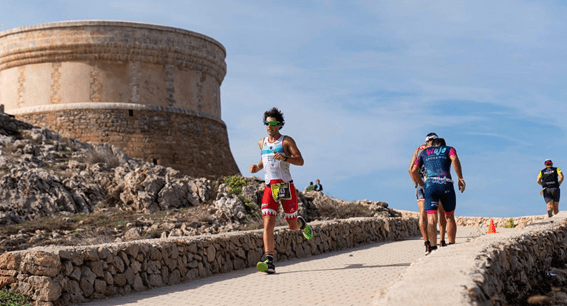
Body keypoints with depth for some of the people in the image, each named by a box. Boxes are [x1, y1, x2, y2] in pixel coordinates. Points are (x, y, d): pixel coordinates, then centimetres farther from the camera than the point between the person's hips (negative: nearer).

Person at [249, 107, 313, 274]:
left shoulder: (286, 141, -1)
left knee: (292, 226, 8)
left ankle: (301, 223, 46)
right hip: (269, 188, 3)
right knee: (268, 224, -15)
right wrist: (257, 167, 8)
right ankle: (269, 261, -21)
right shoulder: (262, 143, 14)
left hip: (286, 186, -3)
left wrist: (284, 158, -25)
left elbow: (300, 161, -7)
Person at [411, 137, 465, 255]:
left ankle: (433, 248, -21)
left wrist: (422, 185, 22)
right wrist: (460, 178, -5)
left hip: (430, 184, 0)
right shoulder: (449, 149, 19)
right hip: (446, 184, 0)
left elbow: (413, 170, 13)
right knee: (449, 217, 14)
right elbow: (454, 159, -6)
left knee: (431, 218, -7)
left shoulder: (423, 153, 25)